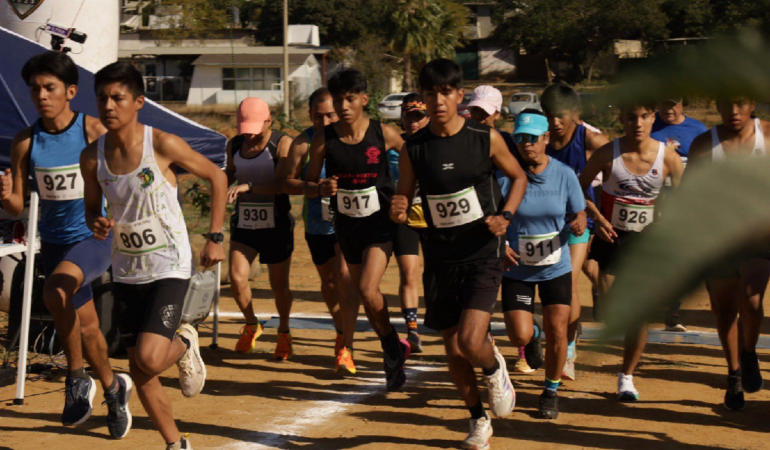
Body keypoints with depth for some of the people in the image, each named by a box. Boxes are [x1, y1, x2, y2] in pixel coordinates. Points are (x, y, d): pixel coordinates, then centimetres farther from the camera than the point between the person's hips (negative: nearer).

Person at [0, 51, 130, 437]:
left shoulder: (95, 131, -13)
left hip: (96, 235, -5)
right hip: (55, 241, 5)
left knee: (56, 291, -32)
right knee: (86, 326, 16)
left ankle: (77, 378, -13)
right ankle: (113, 389, 42)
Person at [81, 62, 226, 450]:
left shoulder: (162, 145, -14)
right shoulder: (92, 157, -3)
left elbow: (217, 177, -1)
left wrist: (215, 237, -3)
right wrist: (97, 225, -12)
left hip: (170, 268, -5)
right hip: (127, 273, 5)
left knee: (150, 359, -20)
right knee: (139, 372, 6)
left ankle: (184, 344, 15)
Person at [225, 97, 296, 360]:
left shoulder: (282, 144, -11)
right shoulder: (234, 145, 6)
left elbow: (285, 184, -23)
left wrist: (248, 187, -31)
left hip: (276, 224, -4)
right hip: (244, 224, 4)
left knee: (279, 284, 4)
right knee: (237, 278, -10)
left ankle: (284, 333, 28)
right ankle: (251, 325, 17)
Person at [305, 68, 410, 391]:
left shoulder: (383, 134, -10)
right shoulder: (324, 140, -7)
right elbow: (309, 183, 2)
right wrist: (322, 188, -19)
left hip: (381, 222, -3)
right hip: (346, 225, 4)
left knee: (368, 289, -21)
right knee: (365, 294, 12)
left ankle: (392, 345, 3)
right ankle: (394, 352, 33)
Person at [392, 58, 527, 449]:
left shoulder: (486, 138, -6)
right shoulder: (414, 149, -2)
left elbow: (519, 177, 9)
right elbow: (403, 203, 5)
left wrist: (505, 215, -8)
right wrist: (398, 213, -19)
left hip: (483, 255, -3)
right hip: (440, 257, 3)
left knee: (471, 341, -19)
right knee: (453, 348, 9)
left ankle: (495, 368, 18)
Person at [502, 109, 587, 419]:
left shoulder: (564, 174, -7)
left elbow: (579, 214, 0)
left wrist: (578, 225, -25)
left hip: (556, 268, 1)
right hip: (517, 269, -1)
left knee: (557, 332, -6)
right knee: (520, 337, -7)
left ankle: (551, 392, 17)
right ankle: (534, 335, 33)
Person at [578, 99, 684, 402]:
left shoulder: (667, 156, -10)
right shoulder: (607, 154, -12)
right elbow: (579, 189, 0)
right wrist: (597, 217, -16)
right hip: (612, 236, -1)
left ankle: (627, 376, 15)